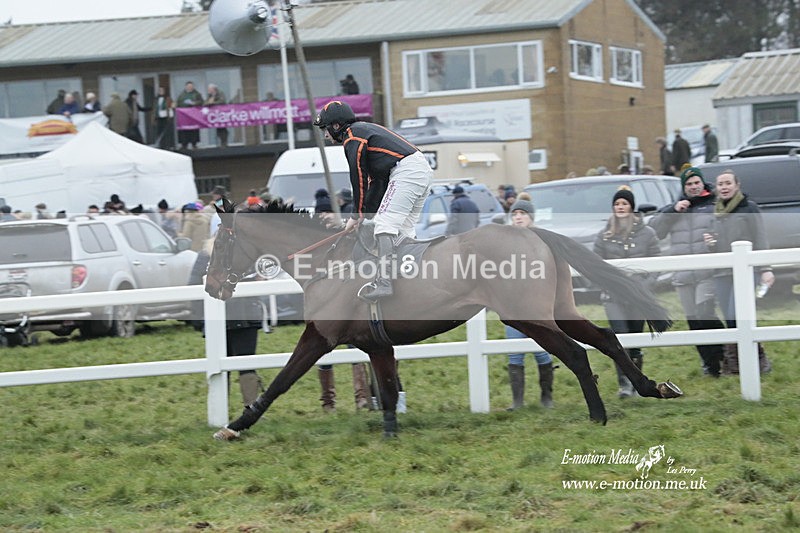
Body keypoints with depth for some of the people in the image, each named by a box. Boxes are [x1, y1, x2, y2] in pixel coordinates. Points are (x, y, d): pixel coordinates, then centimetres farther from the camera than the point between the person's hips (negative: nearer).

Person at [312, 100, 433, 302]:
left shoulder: (352, 138, -2)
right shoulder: (366, 129, 27)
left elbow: (359, 179, -1)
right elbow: (377, 179, 28)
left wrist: (356, 215, 9)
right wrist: (368, 212, 25)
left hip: (406, 171, -10)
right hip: (424, 170, 10)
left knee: (385, 223, -16)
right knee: (403, 230, 17)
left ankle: (383, 281, -28)